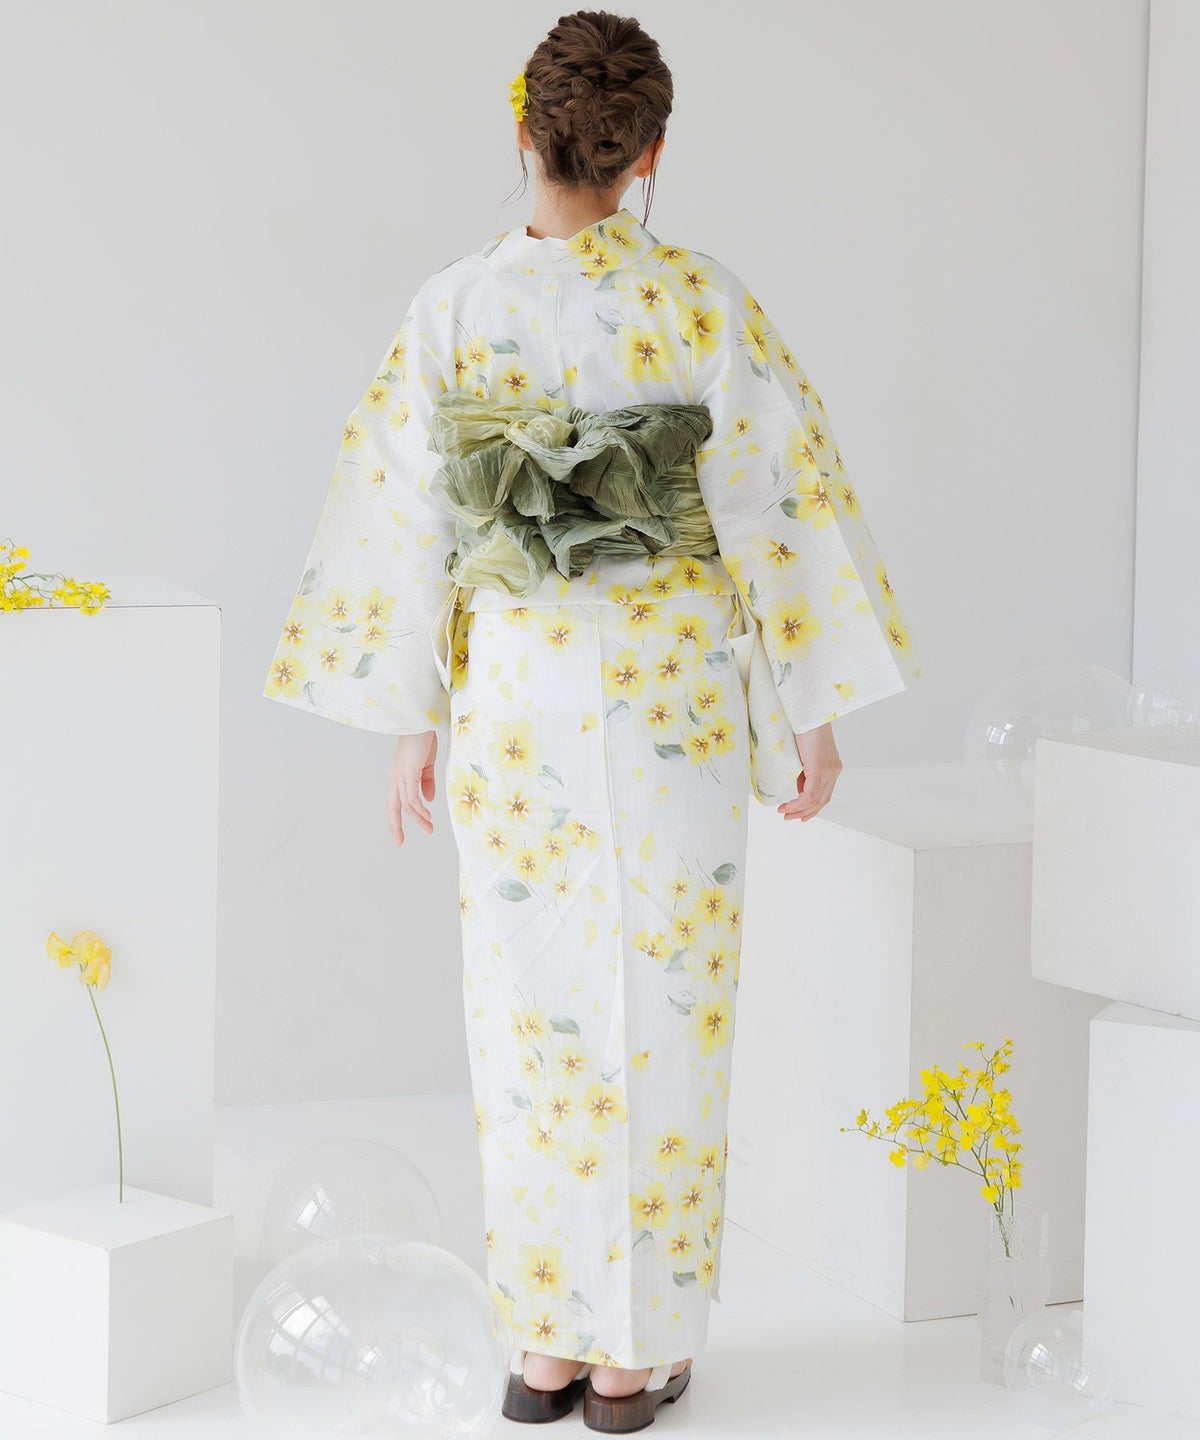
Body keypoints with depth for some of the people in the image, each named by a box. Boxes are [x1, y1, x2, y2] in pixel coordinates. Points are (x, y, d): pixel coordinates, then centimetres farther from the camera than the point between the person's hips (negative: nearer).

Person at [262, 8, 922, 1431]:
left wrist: (410, 721, 8)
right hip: (671, 701, -1)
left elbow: (403, 518, -1)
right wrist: (814, 711, 3)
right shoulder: (700, 302, -8)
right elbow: (781, 507, -6)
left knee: (530, 1016, 11)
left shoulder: (454, 308, -5)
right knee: (657, 1017, 7)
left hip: (512, 699, 1)